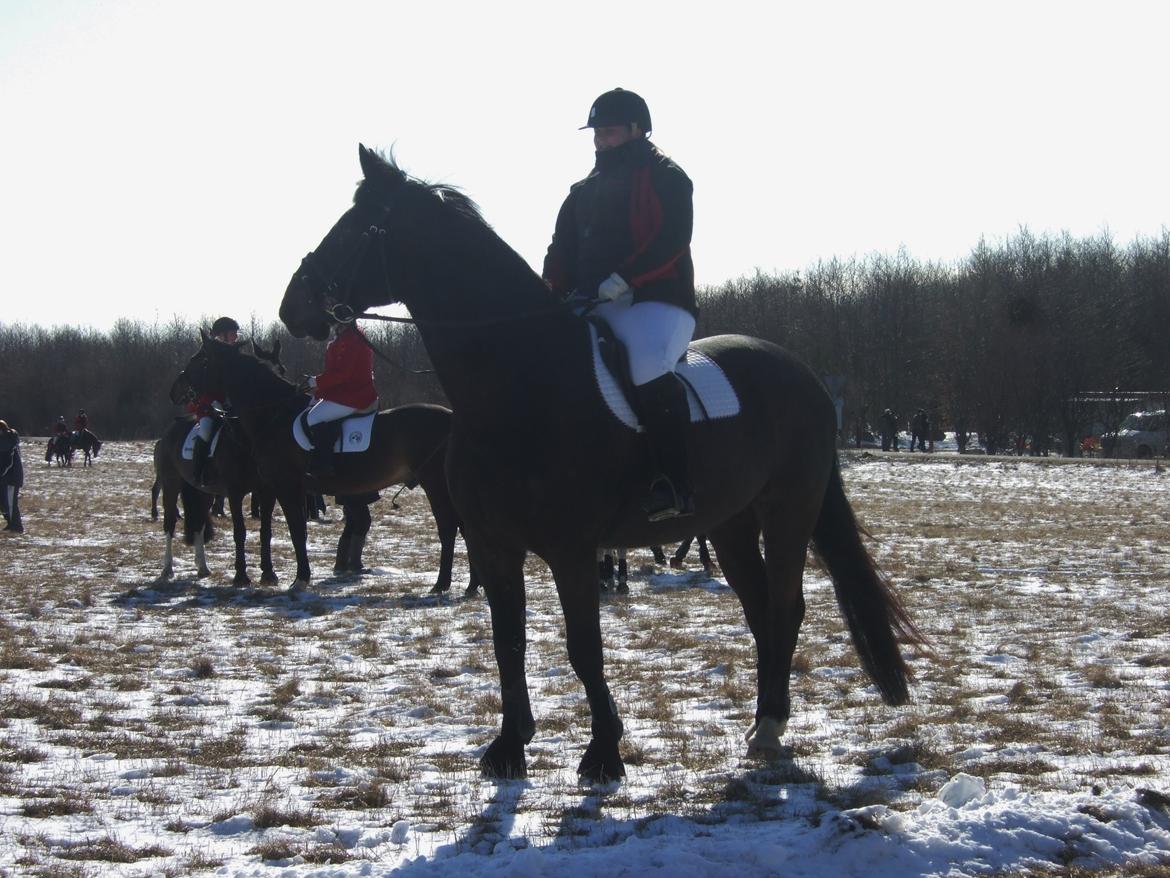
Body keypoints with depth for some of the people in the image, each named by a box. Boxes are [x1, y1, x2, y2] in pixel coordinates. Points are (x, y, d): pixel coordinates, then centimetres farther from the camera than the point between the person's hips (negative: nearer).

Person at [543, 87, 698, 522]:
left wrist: (621, 280, -21)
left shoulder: (665, 177, 3)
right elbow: (563, 249, 18)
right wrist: (553, 291, -3)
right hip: (594, 307, 8)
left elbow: (671, 239, -11)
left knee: (648, 363, -36)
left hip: (655, 303, -8)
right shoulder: (584, 191, 23)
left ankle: (673, 485, -39)